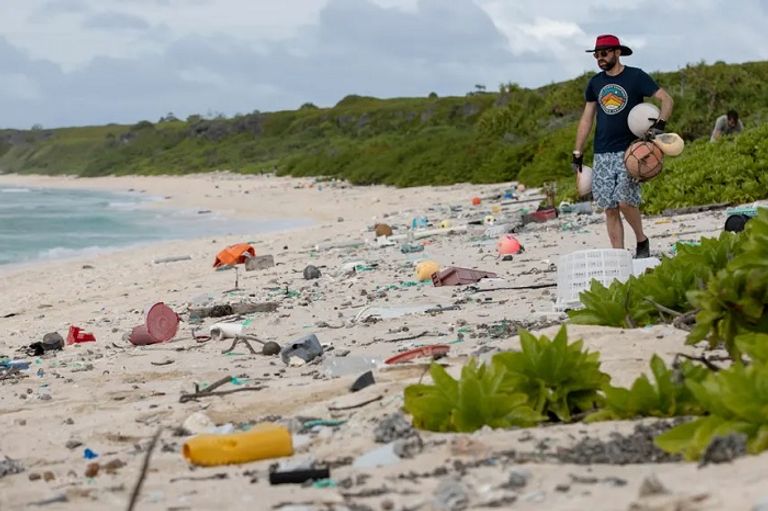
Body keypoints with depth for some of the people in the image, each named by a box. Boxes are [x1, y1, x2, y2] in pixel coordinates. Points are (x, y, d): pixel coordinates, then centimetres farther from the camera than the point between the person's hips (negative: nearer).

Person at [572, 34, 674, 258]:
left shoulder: (636, 77, -2)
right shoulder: (595, 83, 12)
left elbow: (667, 99, -4)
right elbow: (587, 118, 15)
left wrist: (660, 124, -21)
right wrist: (577, 153, 10)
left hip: (630, 151, -4)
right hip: (602, 154, 4)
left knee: (625, 201, -17)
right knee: (610, 208, 0)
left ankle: (642, 240, 8)